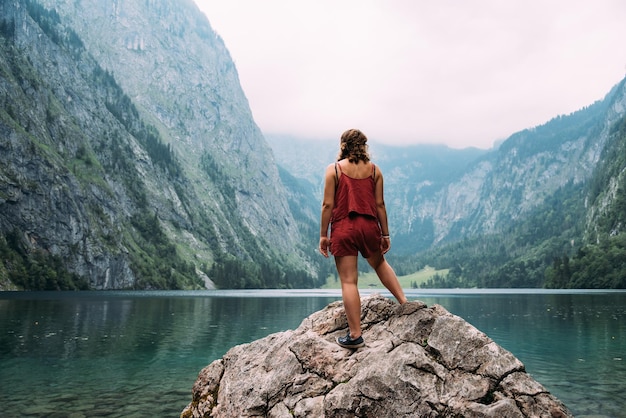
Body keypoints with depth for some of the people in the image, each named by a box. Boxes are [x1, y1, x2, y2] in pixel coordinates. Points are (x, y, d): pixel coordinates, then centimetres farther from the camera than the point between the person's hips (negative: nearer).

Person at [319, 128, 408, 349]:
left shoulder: (334, 169, -2)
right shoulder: (374, 170, 5)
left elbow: (328, 205, -6)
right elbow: (380, 204, 4)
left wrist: (323, 235, 0)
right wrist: (385, 234, 11)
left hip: (343, 228, -3)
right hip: (369, 226, 3)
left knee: (348, 281, 0)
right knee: (380, 264, 31)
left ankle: (355, 335, 3)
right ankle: (405, 302, 27)